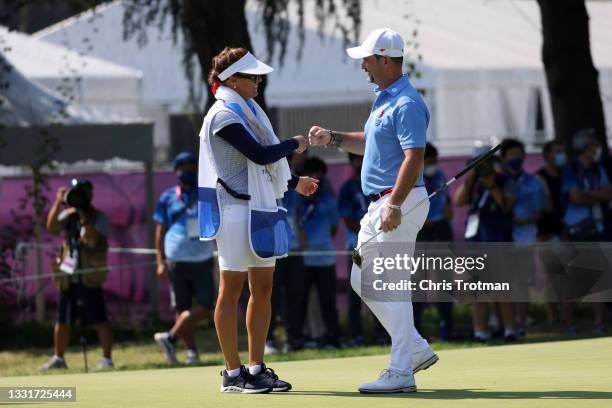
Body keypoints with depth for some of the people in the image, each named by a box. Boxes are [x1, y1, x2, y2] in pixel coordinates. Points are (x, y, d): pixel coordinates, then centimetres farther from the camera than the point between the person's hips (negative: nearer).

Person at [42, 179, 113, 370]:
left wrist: (83, 216, -22)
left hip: (89, 278, -5)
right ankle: (58, 358, 22)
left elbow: (94, 239, -19)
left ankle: (107, 359, -2)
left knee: (99, 320, -6)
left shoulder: (99, 218, -3)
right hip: (67, 277, 5)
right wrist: (58, 203, -14)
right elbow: (51, 227, -6)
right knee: (62, 321, 11)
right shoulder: (68, 215, 11)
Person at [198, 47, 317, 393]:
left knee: (263, 288, 9)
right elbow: (260, 155, -19)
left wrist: (294, 183, 23)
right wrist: (294, 144, -4)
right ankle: (233, 374, -1)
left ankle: (257, 368, 13)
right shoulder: (223, 115, -13)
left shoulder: (247, 110, 16)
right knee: (232, 290, -4)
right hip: (236, 209, -9)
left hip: (262, 208, 9)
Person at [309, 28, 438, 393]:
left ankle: (401, 372, -5)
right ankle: (417, 350, 19)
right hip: (380, 204, 11)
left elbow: (414, 157, -25)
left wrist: (395, 205, -30)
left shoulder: (406, 104, -17)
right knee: (362, 280, 14)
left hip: (401, 202, -11)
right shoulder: (384, 99, 16)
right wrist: (333, 138, 18)